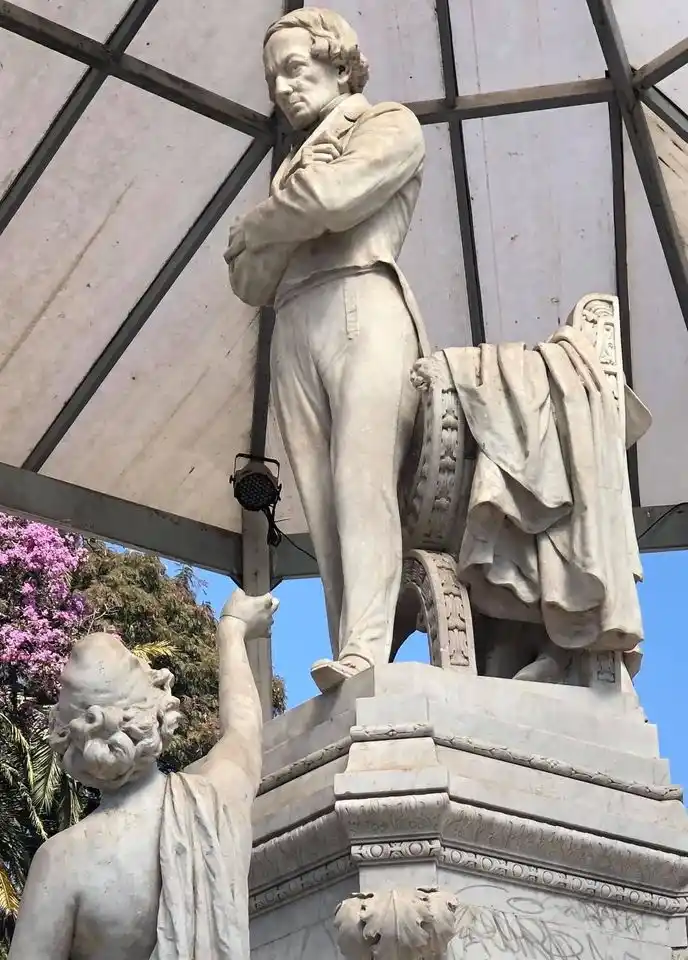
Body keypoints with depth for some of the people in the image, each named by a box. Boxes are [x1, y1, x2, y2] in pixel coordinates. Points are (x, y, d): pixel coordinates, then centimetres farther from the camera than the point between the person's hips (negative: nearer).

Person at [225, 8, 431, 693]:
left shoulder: (392, 126, 17)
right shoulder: (297, 161, 34)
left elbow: (330, 198, -7)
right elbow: (250, 283, 18)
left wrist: (253, 228, 11)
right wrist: (296, 201, 5)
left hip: (363, 308, -5)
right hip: (294, 331, 6)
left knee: (363, 476, -23)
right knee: (323, 502, -10)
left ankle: (365, 653, -34)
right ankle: (353, 665, -18)